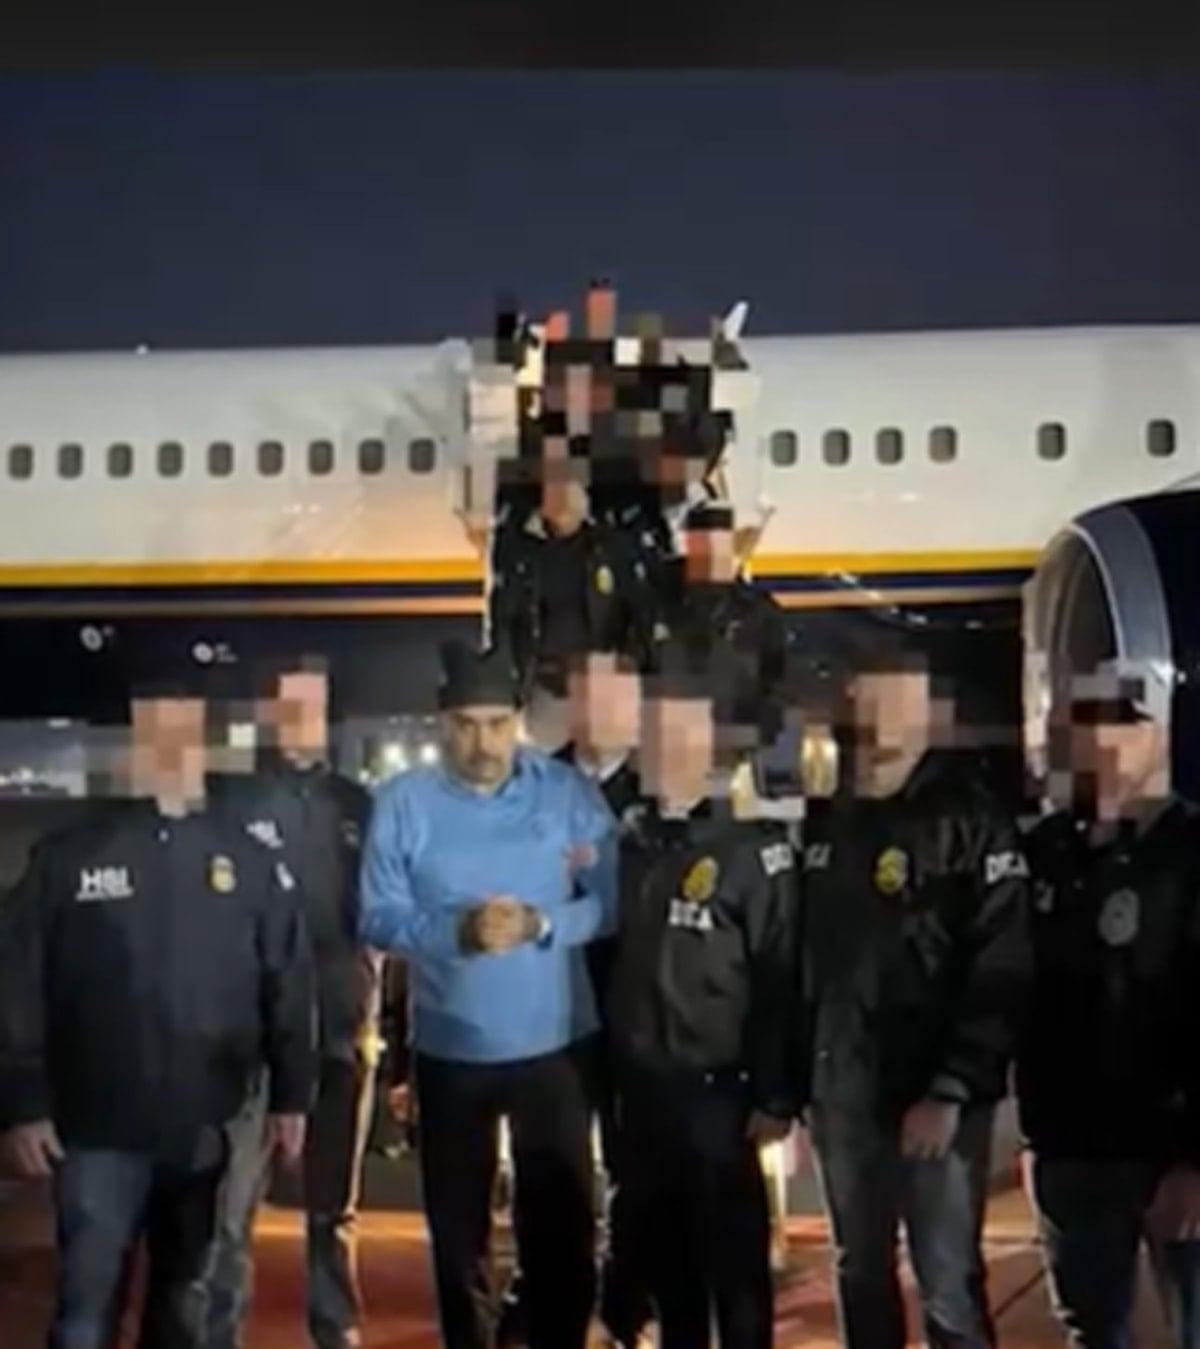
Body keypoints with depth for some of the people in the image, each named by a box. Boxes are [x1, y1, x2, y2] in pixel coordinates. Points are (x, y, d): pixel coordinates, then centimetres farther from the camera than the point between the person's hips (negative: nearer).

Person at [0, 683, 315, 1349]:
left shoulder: (248, 859, 2)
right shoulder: (68, 856, -3)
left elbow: (288, 983, 4)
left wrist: (290, 1095, 2)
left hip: (209, 1132, 2)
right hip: (100, 1132, -2)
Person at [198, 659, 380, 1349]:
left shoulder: (357, 805, 10)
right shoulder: (233, 798, 0)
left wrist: (371, 1005, 5)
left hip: (341, 1027, 3)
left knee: (334, 1206, 14)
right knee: (232, 1205, -6)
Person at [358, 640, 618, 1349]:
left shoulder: (569, 791, -6)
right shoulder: (404, 802, -7)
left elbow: (611, 901, -8)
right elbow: (378, 918, -10)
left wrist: (539, 924, -24)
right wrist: (458, 931, -26)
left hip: (557, 1045, 0)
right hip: (450, 1049, 1)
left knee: (561, 1223, 11)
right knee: (458, 1224, 15)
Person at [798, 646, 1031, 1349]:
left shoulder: (969, 822, -8)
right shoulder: (826, 821, 9)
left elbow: (1003, 974, -14)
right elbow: (800, 957, 9)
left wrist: (953, 1089, -18)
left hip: (934, 1097, -5)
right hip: (842, 1095, 5)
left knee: (949, 1288, 1)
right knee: (861, 1276, 17)